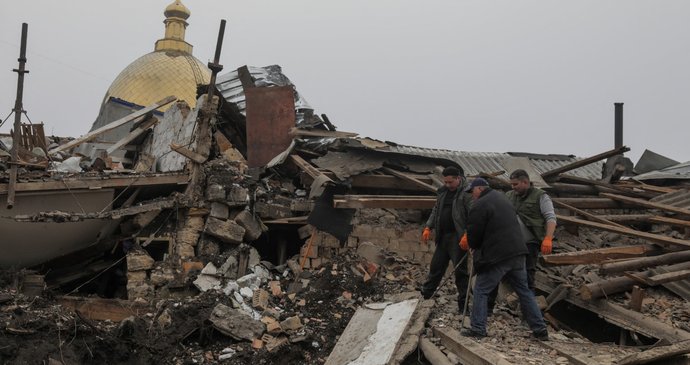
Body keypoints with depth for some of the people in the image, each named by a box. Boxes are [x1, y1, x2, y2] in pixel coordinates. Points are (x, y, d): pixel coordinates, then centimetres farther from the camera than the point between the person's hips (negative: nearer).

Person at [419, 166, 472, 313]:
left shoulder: (467, 192, -12)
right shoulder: (443, 191, 12)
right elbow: (436, 210, 21)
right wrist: (428, 227, 11)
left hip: (458, 237, -7)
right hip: (443, 236, 7)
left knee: (460, 270, -2)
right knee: (436, 266, 15)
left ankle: (463, 304, 7)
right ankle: (425, 294, 26)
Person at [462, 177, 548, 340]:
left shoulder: (480, 205, -10)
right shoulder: (501, 197, 18)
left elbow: (474, 233, -9)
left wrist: (473, 247, 15)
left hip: (496, 256, -8)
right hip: (517, 252, 8)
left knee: (481, 290, 4)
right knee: (523, 290, 14)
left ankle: (477, 328, 4)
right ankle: (540, 329, 15)